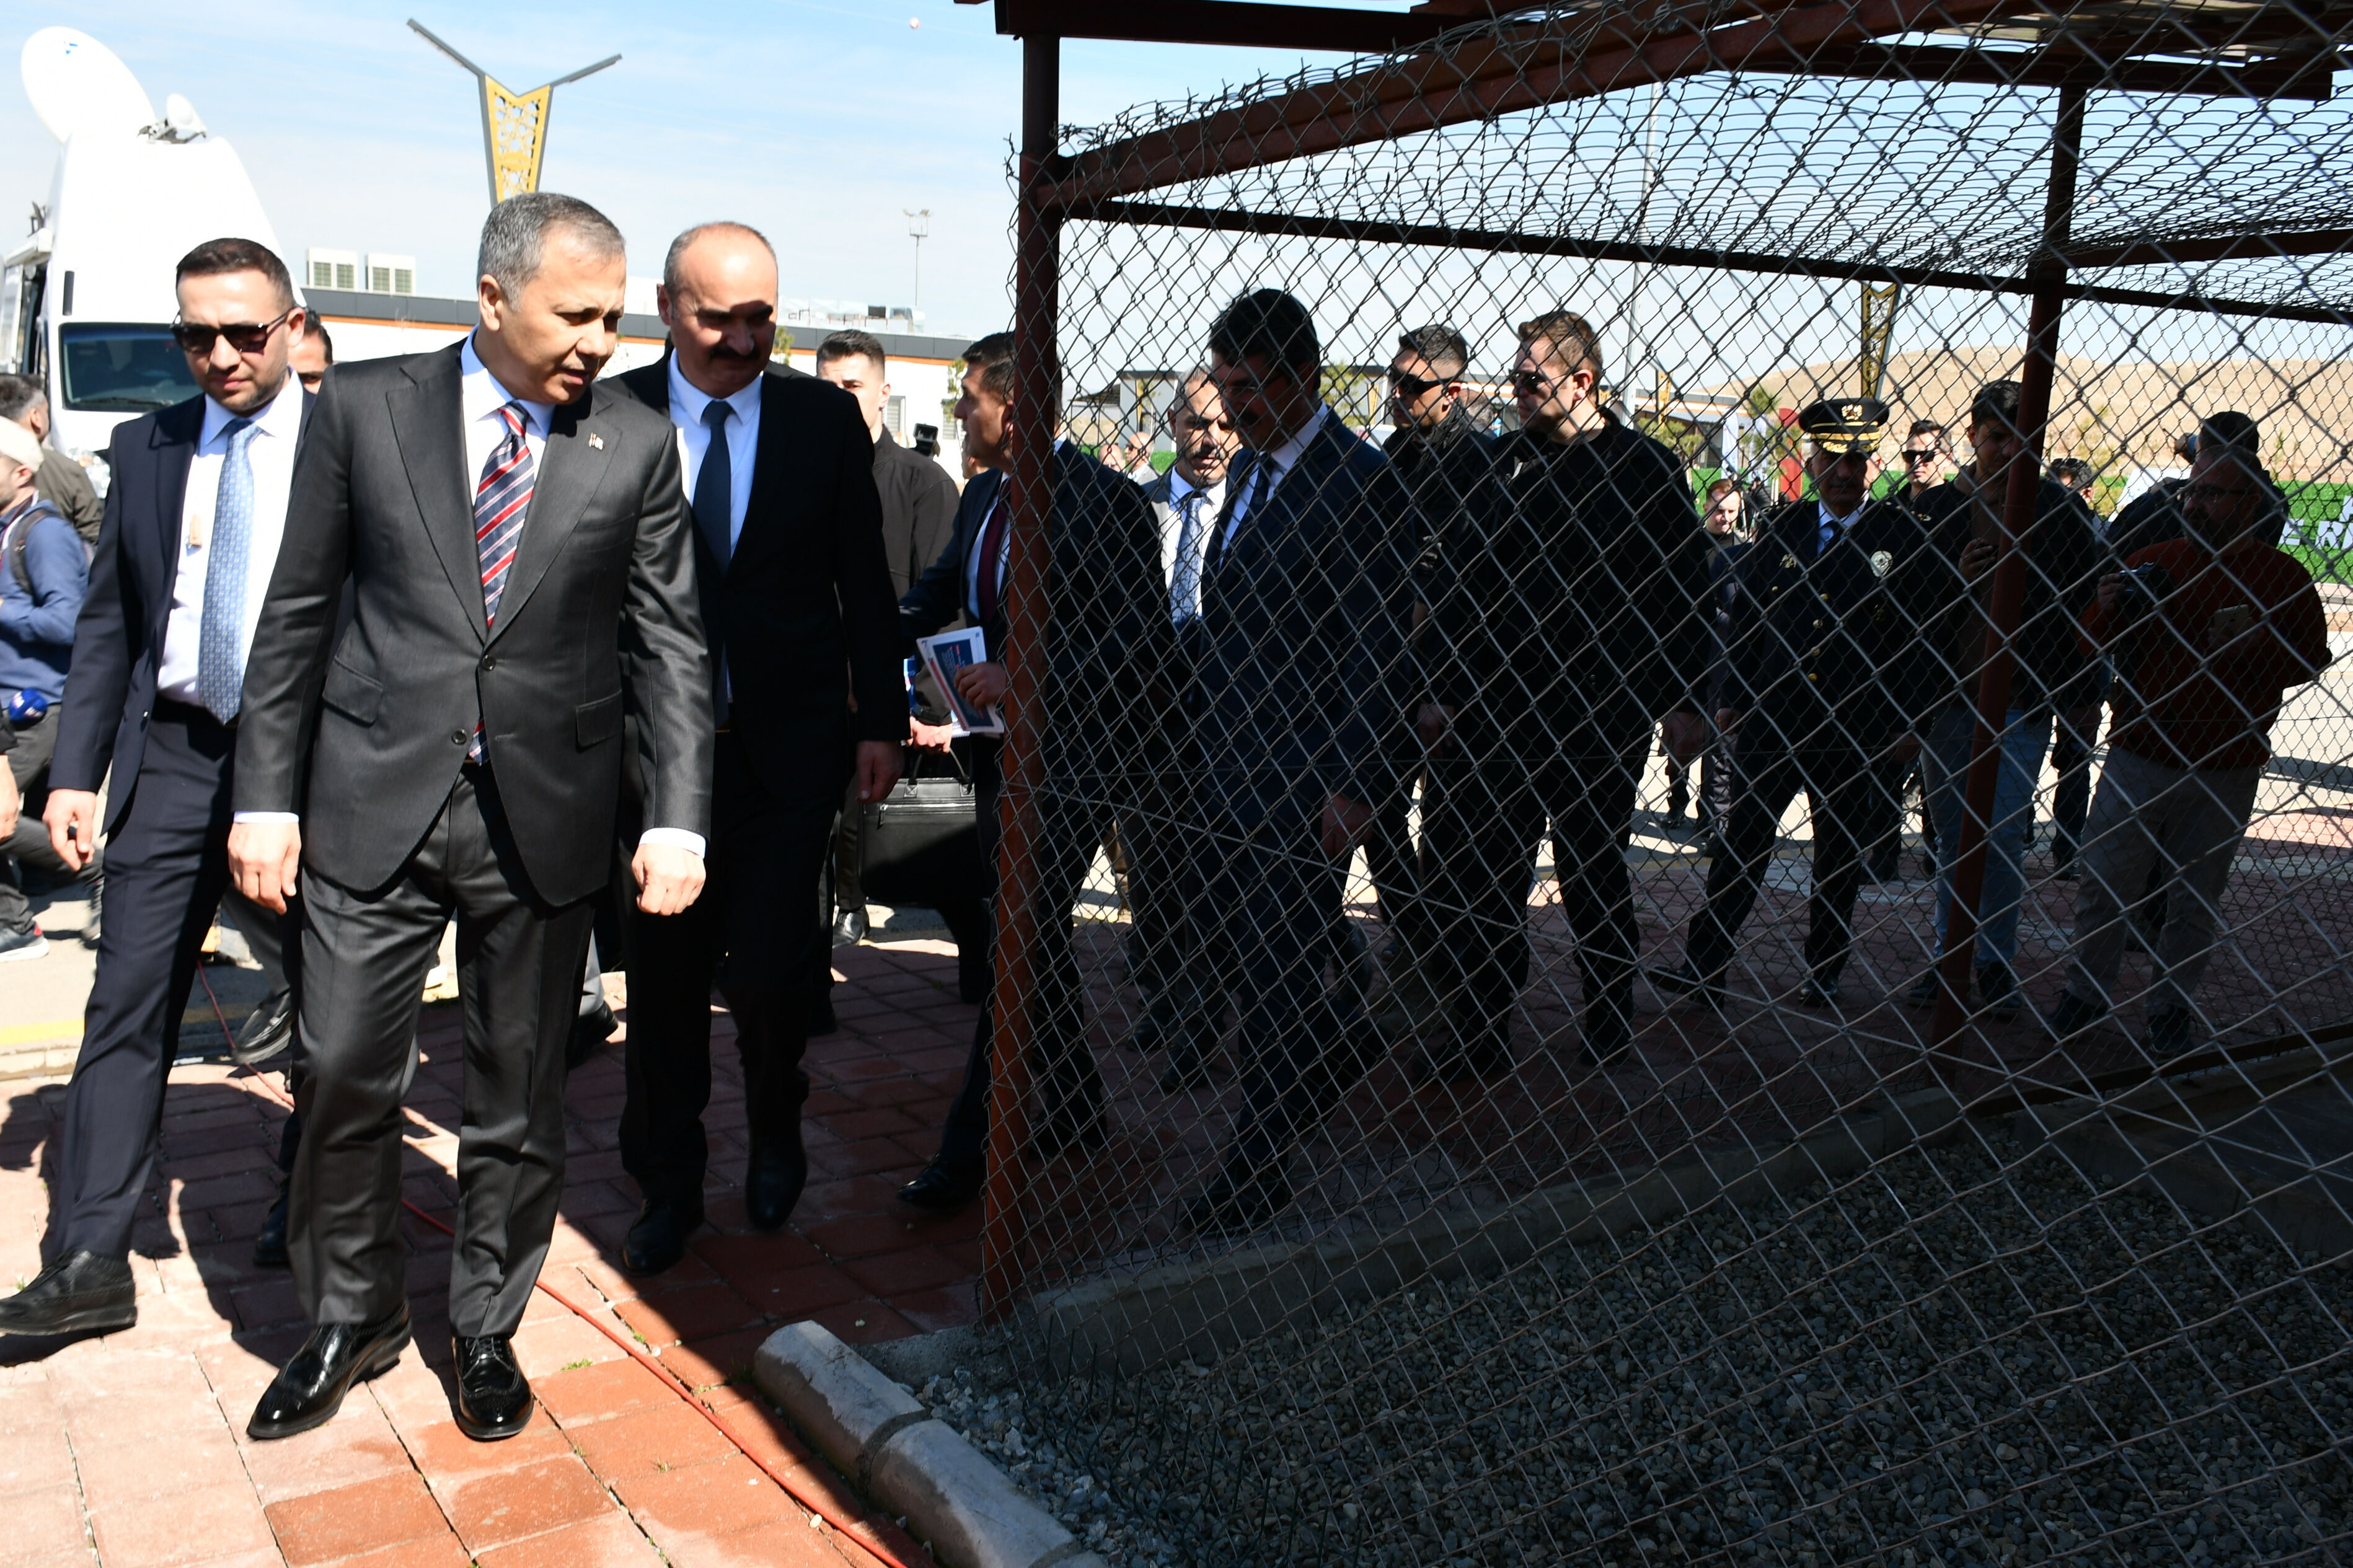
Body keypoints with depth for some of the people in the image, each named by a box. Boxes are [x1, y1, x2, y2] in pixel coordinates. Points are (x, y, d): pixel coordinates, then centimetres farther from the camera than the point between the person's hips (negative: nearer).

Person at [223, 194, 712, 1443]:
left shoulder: (638, 447, 2)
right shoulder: (364, 407, 2)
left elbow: (669, 646, 2)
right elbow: (297, 615, 5)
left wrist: (678, 819, -7)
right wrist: (266, 794, 1)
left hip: (546, 819, 0)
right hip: (374, 806, 0)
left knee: (518, 1102, 10)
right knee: (344, 1081, 6)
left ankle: (486, 1330, 31)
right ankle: (350, 1319, 30)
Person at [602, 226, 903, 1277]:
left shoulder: (826, 419, 3)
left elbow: (866, 584, 6)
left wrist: (881, 721, 2)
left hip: (791, 746, 0)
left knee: (770, 966, -5)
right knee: (665, 974, 9)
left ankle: (775, 1130, 28)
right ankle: (668, 1186, 28)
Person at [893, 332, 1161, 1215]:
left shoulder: (1105, 503, -14)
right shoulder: (983, 496, 11)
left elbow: (1140, 642, -18)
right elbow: (935, 593, 20)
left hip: (1072, 758, -9)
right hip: (1005, 747, 9)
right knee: (1035, 941, 17)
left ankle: (967, 1152, 1)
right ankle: (1075, 1112, 33)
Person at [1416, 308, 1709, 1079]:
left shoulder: (1645, 469, -5)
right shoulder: (1501, 461, 7)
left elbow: (1683, 596, -4)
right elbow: (1454, 575, 8)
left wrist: (1679, 700, -7)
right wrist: (1450, 688, 4)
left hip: (1600, 719, -4)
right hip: (1496, 712, 4)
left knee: (1594, 877, 12)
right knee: (1482, 878, 5)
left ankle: (1608, 1024, 31)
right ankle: (1481, 1037, 17)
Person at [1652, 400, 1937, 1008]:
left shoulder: (1904, 536, -2)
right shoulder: (1779, 528, 6)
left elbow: (1919, 633, -2)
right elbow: (1745, 615, 9)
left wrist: (1906, 720, -6)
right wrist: (1731, 698, 4)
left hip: (1854, 730, -1)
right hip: (1772, 719, 2)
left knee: (1839, 856, 10)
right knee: (1742, 842, 4)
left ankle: (1823, 973, 24)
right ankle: (1703, 962, 11)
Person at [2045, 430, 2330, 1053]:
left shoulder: (2282, 575, 0)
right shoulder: (2150, 562, 4)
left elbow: (2310, 657, 1)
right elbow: (2095, 646, 11)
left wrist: (2252, 646, -17)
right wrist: (2108, 610, -11)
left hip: (2227, 772, -1)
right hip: (2139, 755, 1)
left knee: (2196, 898, 9)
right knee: (2103, 883, 3)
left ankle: (2170, 1004, 25)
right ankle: (2086, 991, 19)